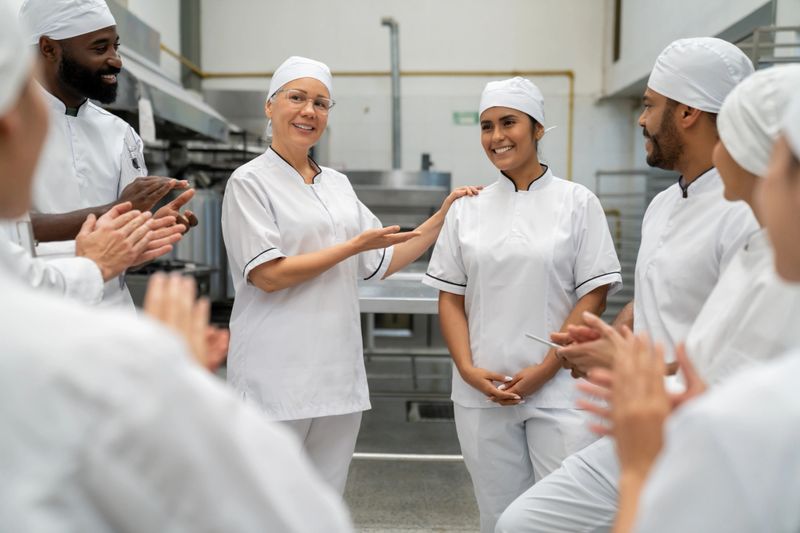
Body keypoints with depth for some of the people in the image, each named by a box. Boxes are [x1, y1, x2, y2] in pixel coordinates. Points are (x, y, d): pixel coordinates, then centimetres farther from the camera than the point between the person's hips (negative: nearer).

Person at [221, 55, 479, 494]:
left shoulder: (338, 184, 13)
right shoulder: (250, 181, -5)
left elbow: (382, 263, 17)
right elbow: (267, 274, -13)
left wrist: (443, 216, 11)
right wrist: (355, 245, -11)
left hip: (339, 375, 6)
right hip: (277, 376, -5)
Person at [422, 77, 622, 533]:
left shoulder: (578, 202, 0)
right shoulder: (468, 210, 7)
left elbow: (593, 295, -3)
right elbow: (451, 298, 8)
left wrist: (544, 369, -11)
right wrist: (468, 369, -5)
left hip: (558, 388, -2)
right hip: (483, 391, 3)